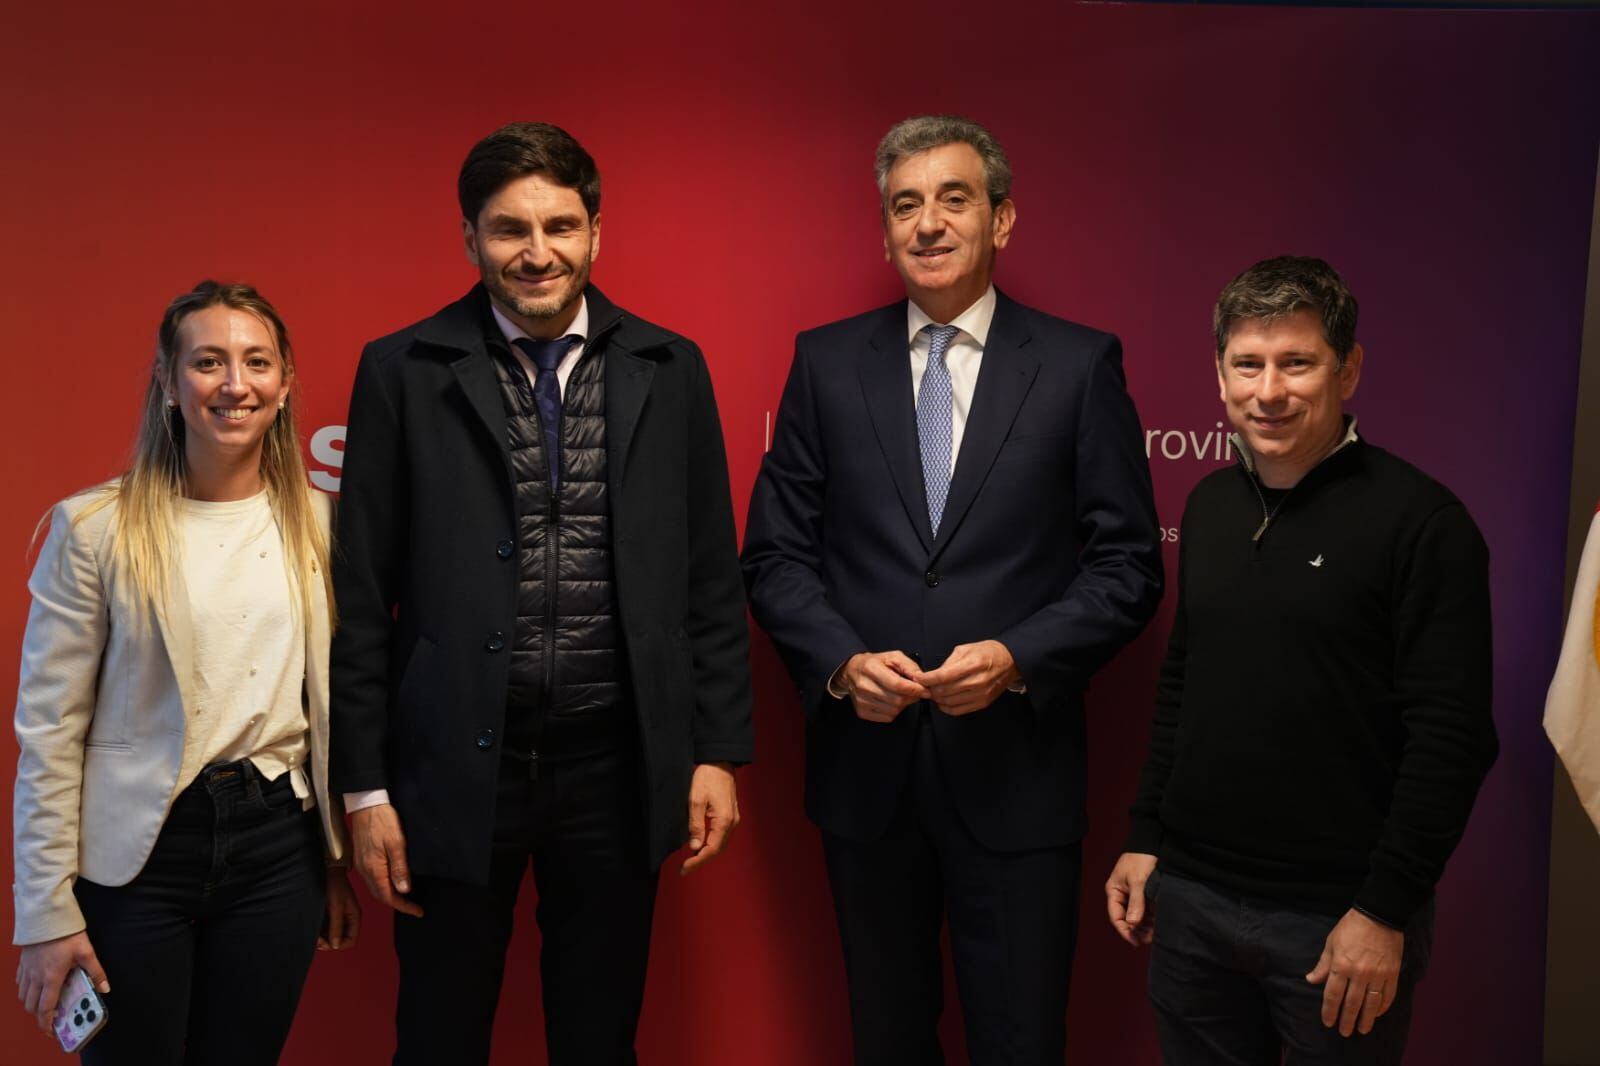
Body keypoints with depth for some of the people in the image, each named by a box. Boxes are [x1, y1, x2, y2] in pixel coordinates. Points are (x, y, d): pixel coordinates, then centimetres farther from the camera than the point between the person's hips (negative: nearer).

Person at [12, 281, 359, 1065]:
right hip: (137, 850, -2)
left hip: (277, 844, 3)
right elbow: (48, 732, -5)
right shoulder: (95, 528, -7)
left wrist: (339, 862, 11)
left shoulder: (317, 524, 3)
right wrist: (47, 911, -6)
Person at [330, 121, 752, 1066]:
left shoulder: (670, 369, 3)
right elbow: (364, 591, -1)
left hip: (618, 766, 2)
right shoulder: (403, 373, -1)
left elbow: (711, 577, 6)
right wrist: (366, 784, -2)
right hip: (457, 767, -1)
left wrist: (719, 750, 3)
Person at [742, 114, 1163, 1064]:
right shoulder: (827, 362, 4)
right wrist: (841, 662, -12)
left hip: (1014, 771, -2)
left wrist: (1019, 658, -17)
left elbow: (1128, 565, -3)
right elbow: (776, 552, 4)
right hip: (865, 766, 2)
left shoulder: (1081, 364, -2)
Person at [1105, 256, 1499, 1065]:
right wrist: (1145, 838, 12)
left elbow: (1452, 739, -14)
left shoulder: (1420, 520, -12)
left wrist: (1386, 912, -15)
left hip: (1338, 918, -5)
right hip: (1190, 897, 5)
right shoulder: (1209, 505, 8)